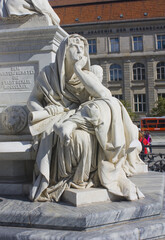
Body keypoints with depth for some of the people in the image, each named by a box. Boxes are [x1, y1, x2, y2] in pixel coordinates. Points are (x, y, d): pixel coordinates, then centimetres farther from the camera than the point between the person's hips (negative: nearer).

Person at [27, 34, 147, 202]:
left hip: (83, 118, 2)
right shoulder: (48, 74, 7)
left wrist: (78, 70, -9)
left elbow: (104, 94, -12)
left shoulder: (88, 75, 8)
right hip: (55, 122, -2)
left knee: (109, 105, -28)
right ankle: (77, 180, -19)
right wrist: (44, 114, -11)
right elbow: (33, 100, 11)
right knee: (80, 137, -36)